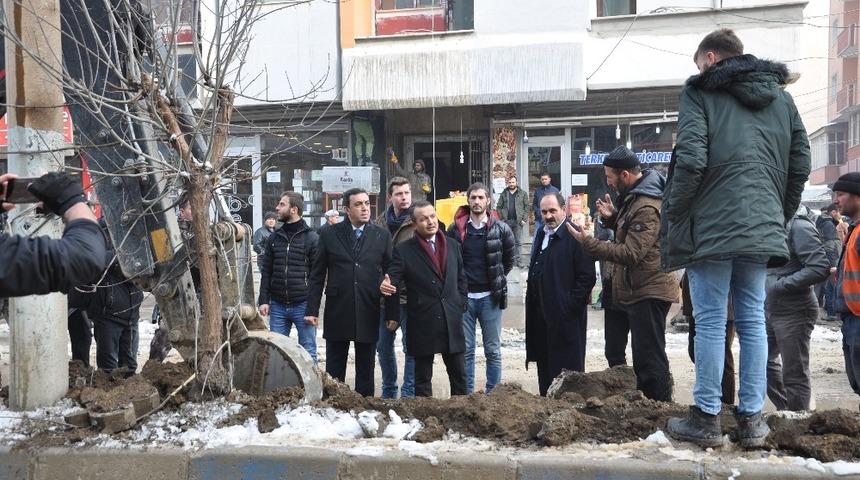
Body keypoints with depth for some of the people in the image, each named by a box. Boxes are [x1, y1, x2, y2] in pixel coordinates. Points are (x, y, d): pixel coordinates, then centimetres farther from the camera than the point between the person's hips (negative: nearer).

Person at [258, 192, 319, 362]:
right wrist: (263, 300, 2)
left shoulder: (311, 238, -4)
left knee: (308, 353, 4)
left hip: (303, 305, -4)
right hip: (277, 306, 4)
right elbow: (266, 271, 11)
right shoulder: (274, 238, 9)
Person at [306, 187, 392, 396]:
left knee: (366, 370, 11)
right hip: (337, 313, 0)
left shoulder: (382, 236, 4)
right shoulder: (329, 234, 2)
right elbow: (317, 275, 3)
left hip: (369, 313, 1)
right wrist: (312, 309, -2)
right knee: (334, 371, 9)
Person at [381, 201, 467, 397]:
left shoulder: (453, 245, 9)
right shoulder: (403, 250, -4)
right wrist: (392, 315, -17)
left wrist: (460, 305, 8)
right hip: (422, 324, -3)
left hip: (451, 321, 4)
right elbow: (393, 282, -7)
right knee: (423, 376, 7)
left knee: (458, 374, 11)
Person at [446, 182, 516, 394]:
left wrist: (497, 278, 8)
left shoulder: (501, 229, -1)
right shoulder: (456, 228, 0)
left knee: (493, 350, 7)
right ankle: (466, 394, 17)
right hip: (464, 296, 1)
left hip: (490, 296, 0)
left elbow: (510, 258, 10)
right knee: (465, 350, 8)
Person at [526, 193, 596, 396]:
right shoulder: (541, 235, 14)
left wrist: (571, 306, -16)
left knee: (567, 366, 0)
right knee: (544, 365, 15)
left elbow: (587, 276, -15)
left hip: (566, 317, -8)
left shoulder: (574, 236, -11)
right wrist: (532, 296, 12)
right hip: (541, 314, 8)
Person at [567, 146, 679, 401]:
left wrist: (588, 243, -23)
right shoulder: (633, 196, 11)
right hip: (638, 291, 11)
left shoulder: (647, 208, -22)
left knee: (650, 358, -4)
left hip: (648, 292, -11)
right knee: (642, 356, 19)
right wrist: (612, 217, 5)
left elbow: (631, 254, -26)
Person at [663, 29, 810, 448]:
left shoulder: (700, 91, 0)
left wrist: (673, 215, -2)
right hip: (762, 226, 5)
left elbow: (691, 159, -13)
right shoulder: (781, 97, 17)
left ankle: (707, 417, 6)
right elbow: (800, 165, 14)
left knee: (711, 321, 0)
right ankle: (751, 418, 15)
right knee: (752, 320, 9)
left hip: (712, 224, -5)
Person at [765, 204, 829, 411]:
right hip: (771, 309, 9)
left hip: (794, 311, -9)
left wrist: (780, 286, -21)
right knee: (763, 359, 20)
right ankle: (785, 409, 32)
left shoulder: (799, 226, -15)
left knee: (794, 374, 2)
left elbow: (820, 268, -22)